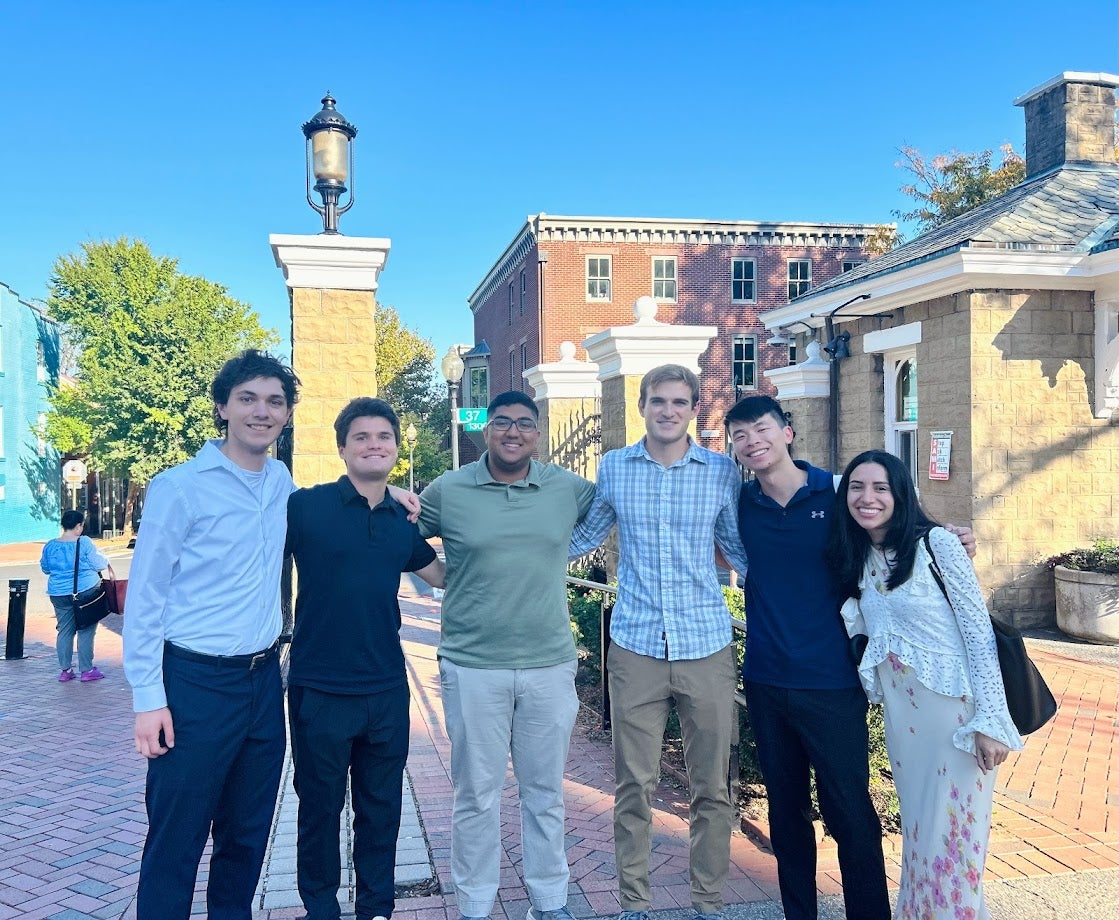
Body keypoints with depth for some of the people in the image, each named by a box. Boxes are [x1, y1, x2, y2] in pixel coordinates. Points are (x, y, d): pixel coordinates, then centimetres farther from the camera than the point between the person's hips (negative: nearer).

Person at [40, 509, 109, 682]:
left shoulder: (49, 546, 2)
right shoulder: (84, 543, -13)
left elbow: (45, 568, 15)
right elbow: (99, 564, -9)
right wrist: (106, 561, 12)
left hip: (59, 594, 5)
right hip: (85, 591, -5)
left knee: (64, 631, 12)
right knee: (86, 632, 2)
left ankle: (65, 670, 15)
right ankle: (87, 670, 6)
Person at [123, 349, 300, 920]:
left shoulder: (282, 482, 6)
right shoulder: (180, 487, -10)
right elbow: (144, 598, -8)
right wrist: (149, 699, -12)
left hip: (263, 680, 6)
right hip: (196, 684, -5)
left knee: (247, 833, 17)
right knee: (176, 840, 4)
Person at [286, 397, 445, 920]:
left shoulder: (405, 521, 5)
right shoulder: (305, 506, -9)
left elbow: (442, 575, 19)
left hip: (387, 690, 4)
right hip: (319, 689, -3)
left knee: (381, 807, 16)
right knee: (320, 806, 14)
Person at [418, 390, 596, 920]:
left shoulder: (569, 489, 1)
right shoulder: (447, 491, -2)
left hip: (550, 665, 2)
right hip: (472, 667, -1)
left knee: (545, 793, 15)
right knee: (476, 796, 10)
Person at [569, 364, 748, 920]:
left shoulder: (722, 472, 1)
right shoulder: (613, 467, 3)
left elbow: (741, 549, 11)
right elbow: (583, 537, 16)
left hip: (706, 647, 0)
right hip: (635, 646, 0)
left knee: (711, 788, 10)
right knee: (634, 786, 8)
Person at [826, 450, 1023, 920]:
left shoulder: (937, 544, -12)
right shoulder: (857, 558, 6)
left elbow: (979, 631, -12)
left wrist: (990, 721, -16)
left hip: (954, 707, -6)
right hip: (899, 712, 6)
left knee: (951, 837, 4)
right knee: (918, 831, 17)